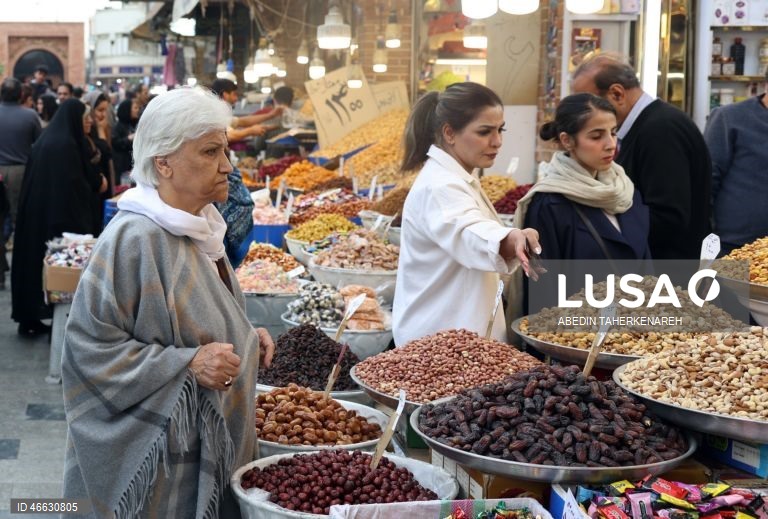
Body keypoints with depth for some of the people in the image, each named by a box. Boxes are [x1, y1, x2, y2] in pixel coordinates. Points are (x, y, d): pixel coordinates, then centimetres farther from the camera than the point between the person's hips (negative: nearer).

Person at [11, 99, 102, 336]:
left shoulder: (44, 140, 11)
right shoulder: (66, 144, -17)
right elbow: (75, 182, -20)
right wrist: (96, 184, -4)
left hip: (36, 212, 9)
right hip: (61, 214, -9)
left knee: (35, 258, 12)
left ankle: (29, 317, 17)